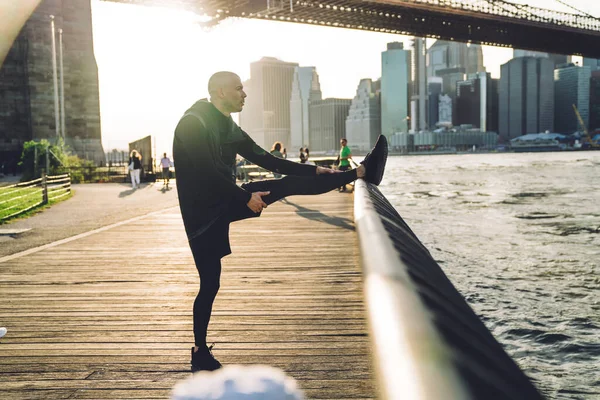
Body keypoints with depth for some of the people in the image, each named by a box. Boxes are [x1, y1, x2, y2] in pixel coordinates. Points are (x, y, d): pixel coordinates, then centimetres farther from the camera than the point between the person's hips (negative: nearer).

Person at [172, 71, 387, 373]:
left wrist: (314, 170, 7)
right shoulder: (193, 123, -17)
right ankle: (200, 353, 12)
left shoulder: (229, 128, 8)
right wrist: (245, 198, -22)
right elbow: (209, 172, -25)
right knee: (210, 283, -3)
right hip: (204, 212, -7)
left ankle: (361, 173, 1)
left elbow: (264, 159, 10)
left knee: (289, 184, -2)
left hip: (226, 200, 7)